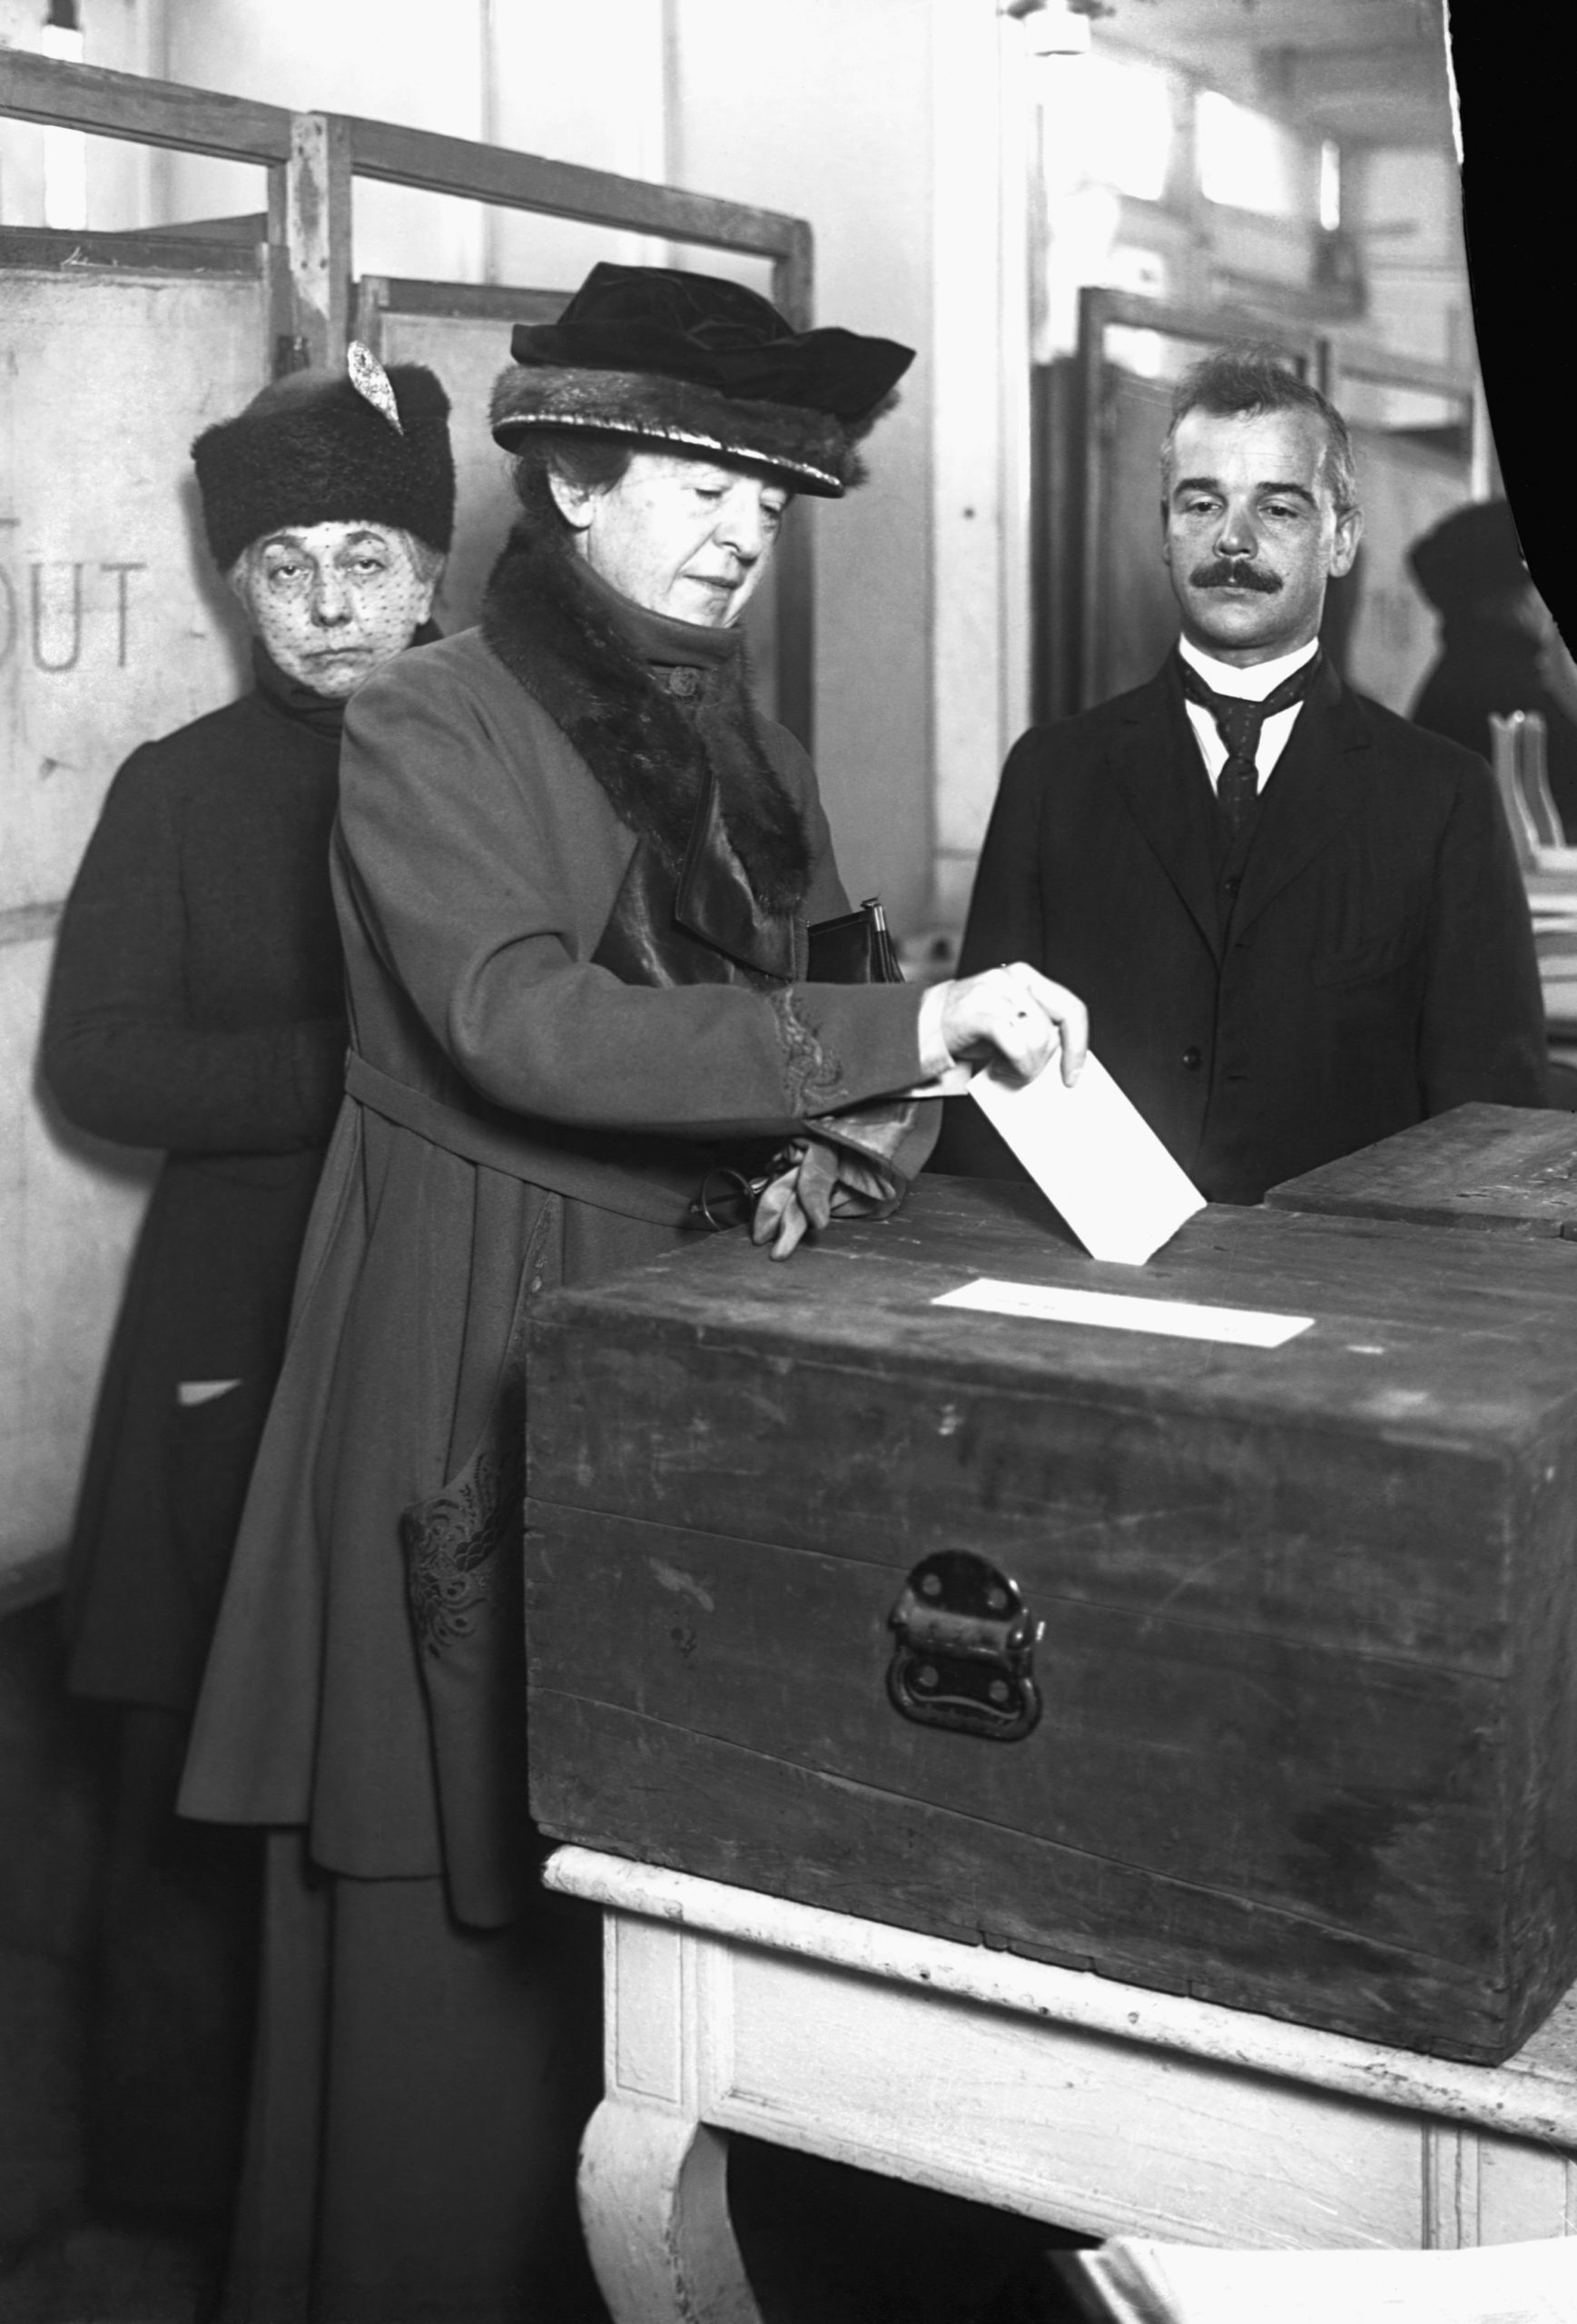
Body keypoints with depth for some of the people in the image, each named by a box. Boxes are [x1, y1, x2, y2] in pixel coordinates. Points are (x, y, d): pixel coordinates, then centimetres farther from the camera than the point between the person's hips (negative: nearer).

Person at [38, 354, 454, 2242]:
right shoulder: (178, 789, 7)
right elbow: (96, 1063, -1)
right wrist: (351, 1073, -12)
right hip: (238, 1350, 0)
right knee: (206, 1797, 2)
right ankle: (176, 2200, 19)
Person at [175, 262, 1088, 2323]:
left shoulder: (741, 749, 14)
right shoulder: (430, 727, -7)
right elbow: (523, 1024, -21)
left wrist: (830, 1151, -4)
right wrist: (902, 1033, -25)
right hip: (475, 1361, -6)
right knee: (461, 1900, 1)